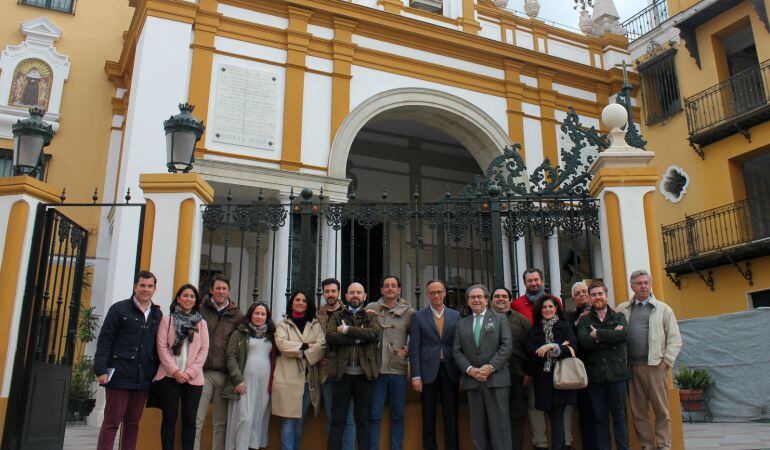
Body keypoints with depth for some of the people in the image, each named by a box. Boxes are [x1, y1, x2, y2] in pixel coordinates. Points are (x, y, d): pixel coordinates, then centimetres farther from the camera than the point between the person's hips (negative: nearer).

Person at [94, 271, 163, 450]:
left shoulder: (157, 314, 11)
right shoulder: (119, 309, -1)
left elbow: (158, 346, 12)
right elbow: (104, 340, -5)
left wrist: (157, 373, 7)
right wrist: (101, 369, -12)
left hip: (143, 379, 4)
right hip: (120, 376, -4)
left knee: (133, 423, 11)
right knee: (111, 422, 0)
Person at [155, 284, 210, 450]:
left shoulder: (201, 323, 10)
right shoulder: (167, 320, 6)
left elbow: (204, 350, 3)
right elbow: (162, 347, -2)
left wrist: (189, 372, -9)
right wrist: (175, 371, -12)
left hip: (193, 378, 1)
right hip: (169, 376, -1)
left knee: (189, 419, 3)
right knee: (169, 418, 3)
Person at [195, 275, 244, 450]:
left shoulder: (237, 316, 9)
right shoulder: (200, 310, 5)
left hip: (225, 374, 1)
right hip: (202, 372, -1)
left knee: (221, 422, 8)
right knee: (196, 420, -2)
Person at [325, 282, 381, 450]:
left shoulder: (371, 316, 10)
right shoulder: (337, 316, 10)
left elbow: (373, 333, -12)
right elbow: (330, 336, -9)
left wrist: (347, 330, -12)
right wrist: (358, 337, -13)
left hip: (364, 373, 0)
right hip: (341, 373, 0)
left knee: (364, 419, 7)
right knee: (338, 419, 4)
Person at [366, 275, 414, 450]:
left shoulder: (408, 312, 3)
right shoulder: (371, 308, 3)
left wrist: (407, 351, -4)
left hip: (398, 370, 1)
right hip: (376, 369, 0)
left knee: (398, 416, 10)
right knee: (374, 416, 4)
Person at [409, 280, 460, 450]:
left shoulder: (455, 315, 8)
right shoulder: (418, 316, 3)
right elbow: (414, 348, -1)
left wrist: (462, 373, -1)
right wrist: (416, 375, -8)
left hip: (450, 371, 1)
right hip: (428, 371, -1)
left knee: (451, 417, 4)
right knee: (428, 418, 6)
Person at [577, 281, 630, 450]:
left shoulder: (619, 317, 11)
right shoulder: (584, 320, 9)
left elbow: (623, 334, -11)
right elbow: (584, 341, -10)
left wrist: (598, 334, -8)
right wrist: (611, 336, -11)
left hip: (616, 373, 0)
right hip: (594, 375, 0)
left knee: (619, 417, 6)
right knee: (600, 418, 7)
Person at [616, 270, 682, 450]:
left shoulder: (663, 309, 8)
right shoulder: (622, 310, 12)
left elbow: (674, 339, 5)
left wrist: (666, 361, -3)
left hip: (655, 366, -2)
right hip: (631, 367, 2)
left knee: (661, 410, 0)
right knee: (638, 411, 6)